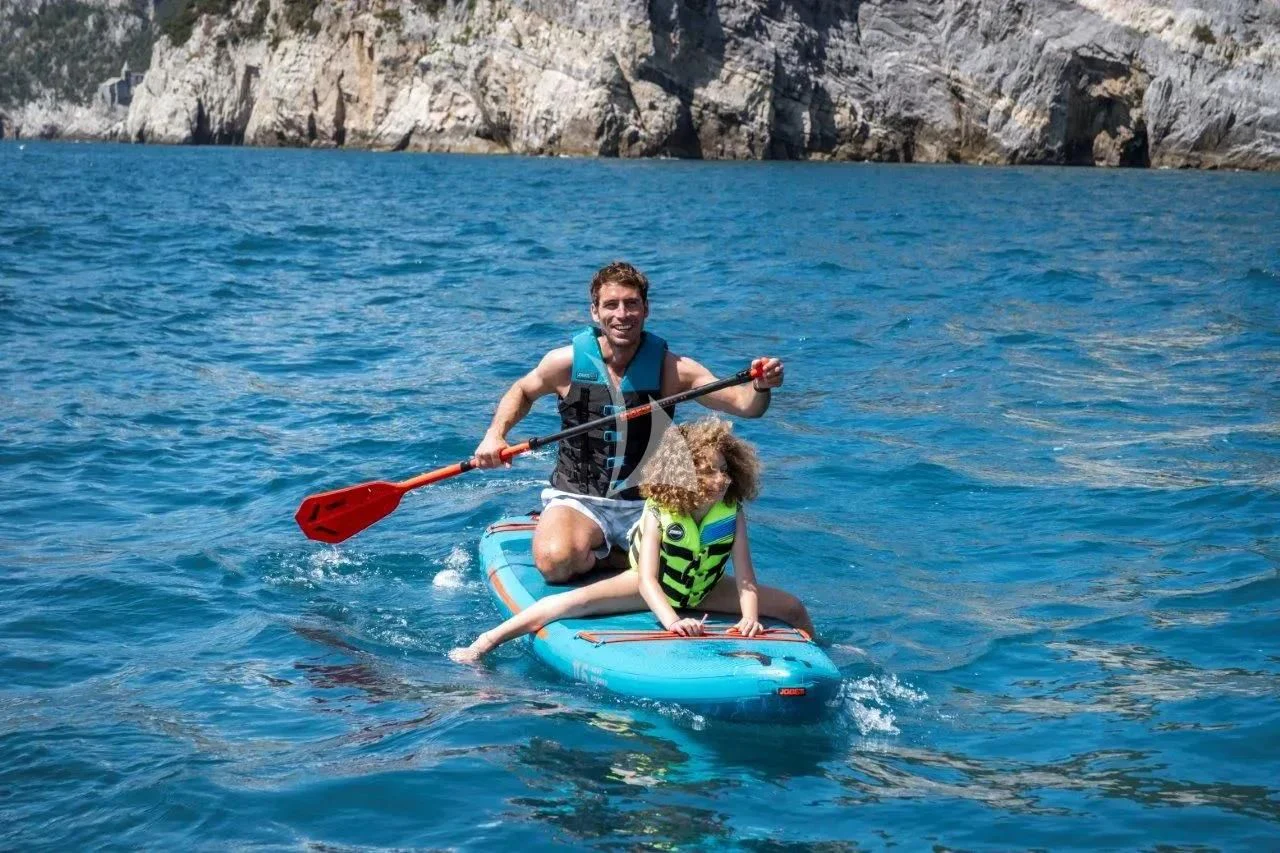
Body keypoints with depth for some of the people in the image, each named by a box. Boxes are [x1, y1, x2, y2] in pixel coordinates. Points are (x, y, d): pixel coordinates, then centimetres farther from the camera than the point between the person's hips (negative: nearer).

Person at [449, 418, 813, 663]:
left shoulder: (732, 512, -22)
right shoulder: (658, 513, -29)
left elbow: (745, 578, -25)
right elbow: (647, 581, -37)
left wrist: (749, 617, -45)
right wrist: (671, 620, -55)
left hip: (704, 591, 3)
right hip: (652, 586, -3)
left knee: (791, 607, -4)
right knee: (579, 601, -27)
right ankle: (485, 643, -24)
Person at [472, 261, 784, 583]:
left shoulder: (671, 369, -5)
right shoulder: (567, 363, -4)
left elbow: (744, 404, -14)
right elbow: (521, 392, 16)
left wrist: (760, 387, -36)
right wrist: (494, 435, -1)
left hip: (645, 506, 2)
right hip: (578, 501, -1)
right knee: (555, 561, -32)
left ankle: (601, 555, 4)